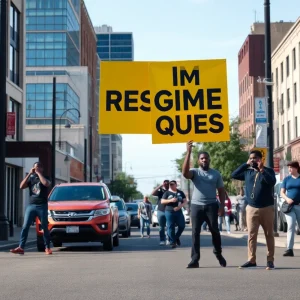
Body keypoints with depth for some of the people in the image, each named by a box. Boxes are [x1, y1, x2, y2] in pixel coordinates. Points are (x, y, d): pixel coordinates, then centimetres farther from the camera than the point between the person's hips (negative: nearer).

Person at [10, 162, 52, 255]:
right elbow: (21, 186, -2)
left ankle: (47, 247, 9)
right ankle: (21, 247, -10)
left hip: (42, 206, -2)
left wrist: (38, 173, -10)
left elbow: (46, 184, -18)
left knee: (45, 227, 2)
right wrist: (29, 174, -6)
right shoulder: (31, 178, 15)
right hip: (31, 205, 2)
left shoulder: (45, 178, 8)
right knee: (25, 227, -7)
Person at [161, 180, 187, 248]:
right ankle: (172, 242, 2)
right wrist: (170, 200, -16)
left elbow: (185, 201, 8)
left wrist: (180, 206, -11)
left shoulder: (180, 192, 11)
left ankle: (177, 237, 25)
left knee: (182, 225, 1)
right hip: (169, 212, -2)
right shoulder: (167, 193, 6)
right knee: (171, 227, -4)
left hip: (179, 212, 2)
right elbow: (162, 201, 0)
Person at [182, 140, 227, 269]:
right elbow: (185, 172, -20)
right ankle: (195, 259, -1)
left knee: (215, 231, 2)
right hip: (196, 206, -1)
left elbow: (221, 191, 12)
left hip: (211, 206, 1)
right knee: (195, 232, -3)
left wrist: (222, 206, -2)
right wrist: (188, 153, -23)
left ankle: (218, 254, 24)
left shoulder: (216, 174, 10)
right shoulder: (195, 172, 4)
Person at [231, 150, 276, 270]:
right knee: (251, 235, 0)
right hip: (251, 208, 3)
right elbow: (234, 175, 3)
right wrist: (246, 164, 1)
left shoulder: (268, 171, 0)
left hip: (267, 208, -3)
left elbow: (272, 182, -17)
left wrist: (262, 170, -21)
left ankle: (270, 260, 8)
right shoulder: (248, 172, 10)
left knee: (269, 234, 4)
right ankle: (251, 260, 4)